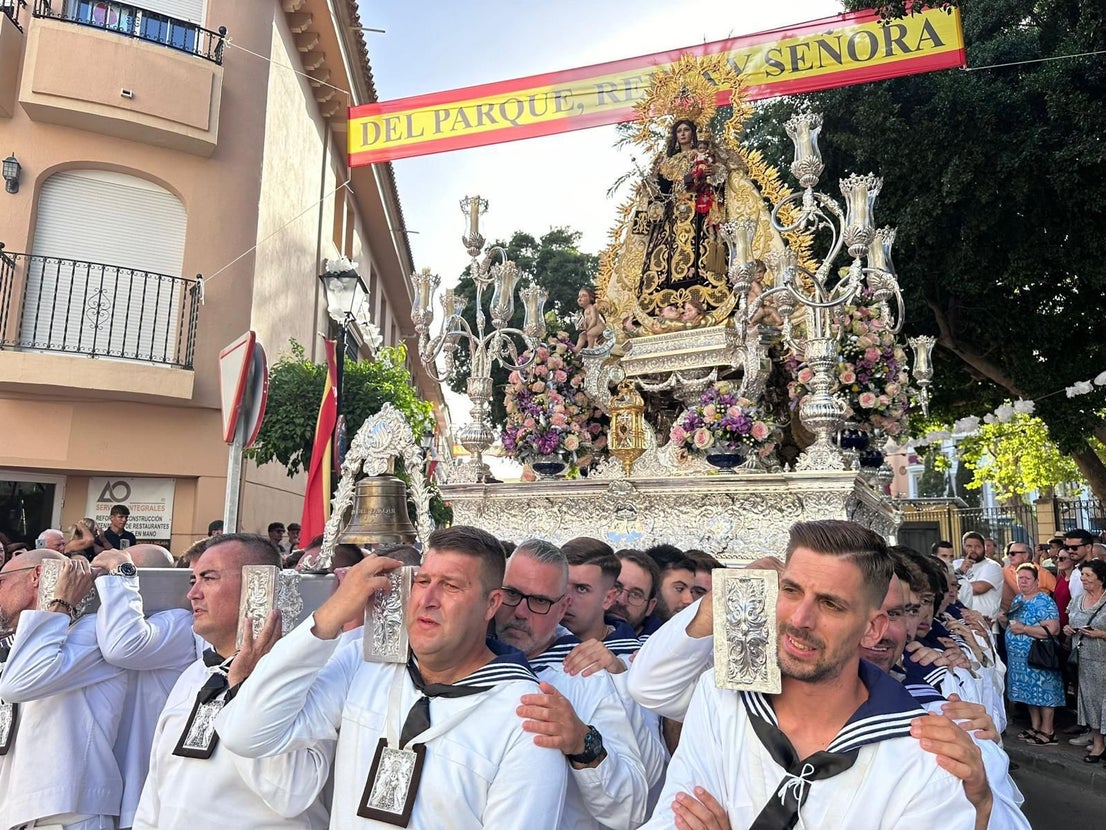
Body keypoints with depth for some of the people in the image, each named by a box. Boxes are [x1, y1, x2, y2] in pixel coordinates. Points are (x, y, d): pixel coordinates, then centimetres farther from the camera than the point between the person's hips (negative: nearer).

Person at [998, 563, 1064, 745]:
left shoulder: (1044, 601, -14)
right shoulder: (1017, 599, 11)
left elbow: (1052, 629, -24)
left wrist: (1023, 629, -19)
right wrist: (1004, 619, 2)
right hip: (1019, 657, 8)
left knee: (1043, 691, 0)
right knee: (1030, 691, 15)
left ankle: (1047, 731, 11)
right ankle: (1035, 726, 26)